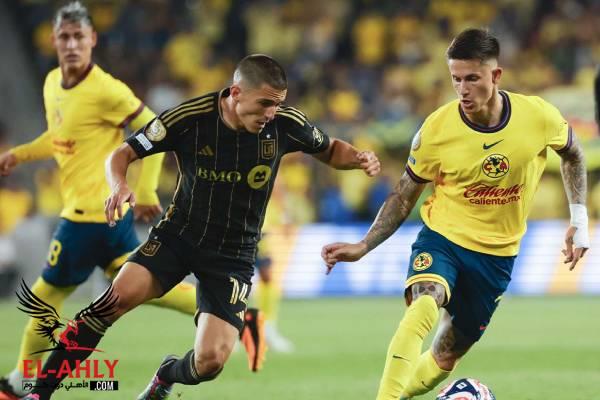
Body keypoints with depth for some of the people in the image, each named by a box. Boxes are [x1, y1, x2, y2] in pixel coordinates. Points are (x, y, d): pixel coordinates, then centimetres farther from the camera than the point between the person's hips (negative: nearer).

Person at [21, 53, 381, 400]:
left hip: (234, 255, 1)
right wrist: (119, 185, -28)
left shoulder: (286, 123, -11)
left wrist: (359, 159, -13)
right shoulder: (188, 118, -17)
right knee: (119, 296, -27)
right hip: (178, 237, -1)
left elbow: (329, 150, 9)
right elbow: (123, 153, -6)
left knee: (210, 361, -15)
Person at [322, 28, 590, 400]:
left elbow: (572, 152, 11)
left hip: (497, 254, 2)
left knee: (444, 359, 7)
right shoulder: (437, 129, -15)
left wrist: (580, 219, 7)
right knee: (425, 304, -34)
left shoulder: (539, 116, -13)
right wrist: (363, 247, -10)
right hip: (442, 237, -2)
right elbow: (404, 196, 0)